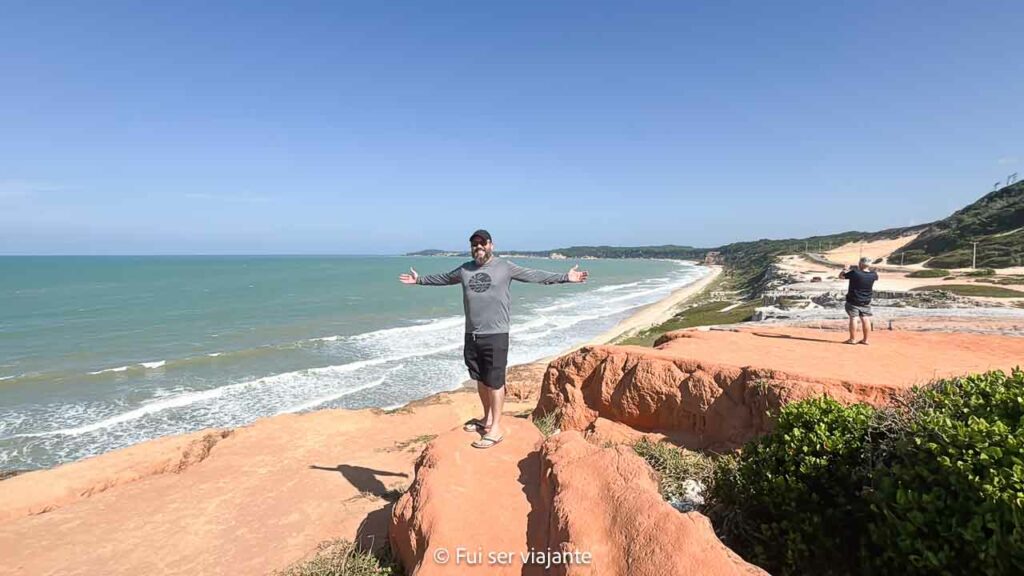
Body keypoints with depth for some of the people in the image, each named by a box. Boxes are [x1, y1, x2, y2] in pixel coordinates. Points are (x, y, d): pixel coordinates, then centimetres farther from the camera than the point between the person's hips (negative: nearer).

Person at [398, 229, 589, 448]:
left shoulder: (505, 267, -2)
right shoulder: (464, 270, 10)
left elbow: (534, 275, -4)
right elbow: (443, 278, 26)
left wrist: (565, 277, -10)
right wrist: (419, 280, 35)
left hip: (496, 335, -5)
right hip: (472, 335, 5)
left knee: (495, 382, -3)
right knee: (481, 380, 16)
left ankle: (495, 428, 6)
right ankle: (487, 418, 33)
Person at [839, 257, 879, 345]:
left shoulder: (854, 273, -20)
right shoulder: (873, 274, -3)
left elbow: (841, 276, -9)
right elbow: (876, 278, 22)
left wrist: (846, 269, 9)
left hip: (853, 301, -5)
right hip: (866, 302, 5)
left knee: (853, 319, 0)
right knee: (866, 319, 9)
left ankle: (853, 339, 2)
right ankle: (865, 339, 15)